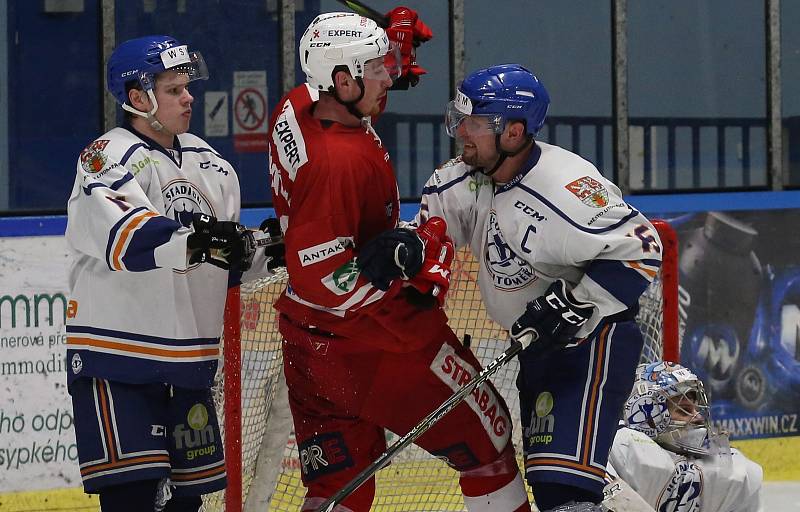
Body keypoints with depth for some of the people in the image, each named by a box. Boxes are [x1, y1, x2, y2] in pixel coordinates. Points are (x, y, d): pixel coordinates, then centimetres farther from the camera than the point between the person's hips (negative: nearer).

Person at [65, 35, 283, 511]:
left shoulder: (211, 164, 14)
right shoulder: (110, 157, -11)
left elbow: (228, 263, 21)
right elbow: (121, 237, -31)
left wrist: (267, 253, 2)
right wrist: (190, 242, -46)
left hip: (188, 361, 7)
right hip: (117, 359, -7)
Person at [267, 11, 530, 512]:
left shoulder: (297, 110, -2)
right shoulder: (340, 162, -28)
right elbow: (321, 280, -29)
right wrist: (398, 257, -26)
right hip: (379, 339, -9)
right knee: (486, 440, 11)